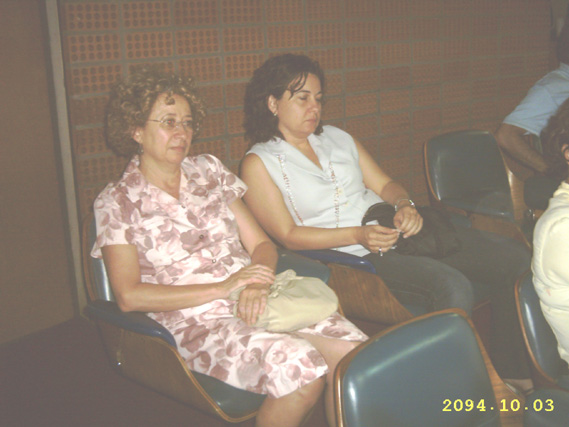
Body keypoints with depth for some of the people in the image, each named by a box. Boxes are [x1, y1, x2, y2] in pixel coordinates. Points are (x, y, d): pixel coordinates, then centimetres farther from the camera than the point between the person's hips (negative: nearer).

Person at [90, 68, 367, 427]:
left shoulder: (210, 171, 16)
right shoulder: (117, 203, 4)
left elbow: (262, 244, 14)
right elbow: (129, 296, -7)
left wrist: (257, 285, -10)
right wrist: (221, 289, -14)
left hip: (255, 304, 4)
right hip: (196, 324, -4)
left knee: (352, 350, -23)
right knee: (300, 364, -31)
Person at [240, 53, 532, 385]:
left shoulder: (337, 137, 17)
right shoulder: (259, 164, -1)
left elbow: (385, 184, 16)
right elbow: (289, 235, -7)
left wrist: (406, 205, -8)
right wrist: (358, 236, -18)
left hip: (399, 232, 7)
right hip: (354, 258, -7)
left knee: (516, 257, -6)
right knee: (452, 287, -32)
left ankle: (512, 368, 8)